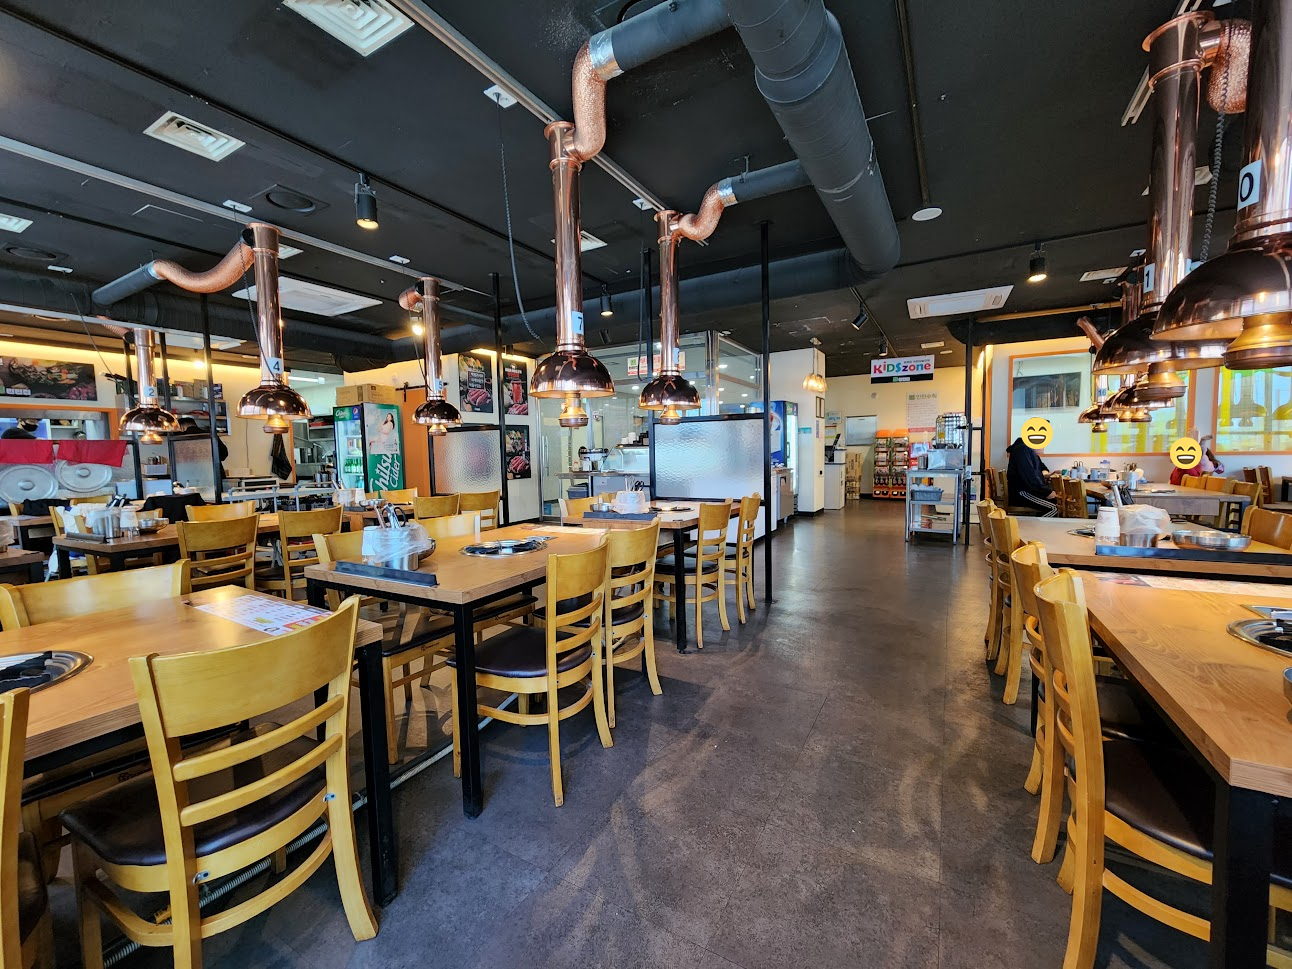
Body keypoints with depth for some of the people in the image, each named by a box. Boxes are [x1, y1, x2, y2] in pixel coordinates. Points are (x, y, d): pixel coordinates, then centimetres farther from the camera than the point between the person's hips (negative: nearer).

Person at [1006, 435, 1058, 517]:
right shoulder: (1022, 449, -13)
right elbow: (1028, 475, -22)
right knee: (1053, 509, -21)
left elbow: (1042, 466, 32)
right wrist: (1046, 491, -20)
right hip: (1021, 493, -10)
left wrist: (1044, 472, 8)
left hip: (1031, 490, 10)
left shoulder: (1030, 449, 16)